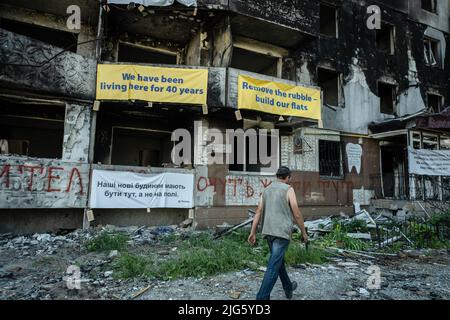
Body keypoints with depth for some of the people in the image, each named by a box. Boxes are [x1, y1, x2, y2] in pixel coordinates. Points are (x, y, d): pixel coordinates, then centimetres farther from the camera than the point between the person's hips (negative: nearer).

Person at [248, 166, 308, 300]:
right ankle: (262, 297, -12)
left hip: (268, 232, 7)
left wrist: (253, 233, 3)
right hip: (282, 233, -7)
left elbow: (258, 212, 5)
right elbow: (297, 214, -7)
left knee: (279, 261, 23)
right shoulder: (288, 189, -4)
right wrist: (304, 232, 5)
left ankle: (288, 288, 40)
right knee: (273, 267, -8)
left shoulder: (266, 190, 12)